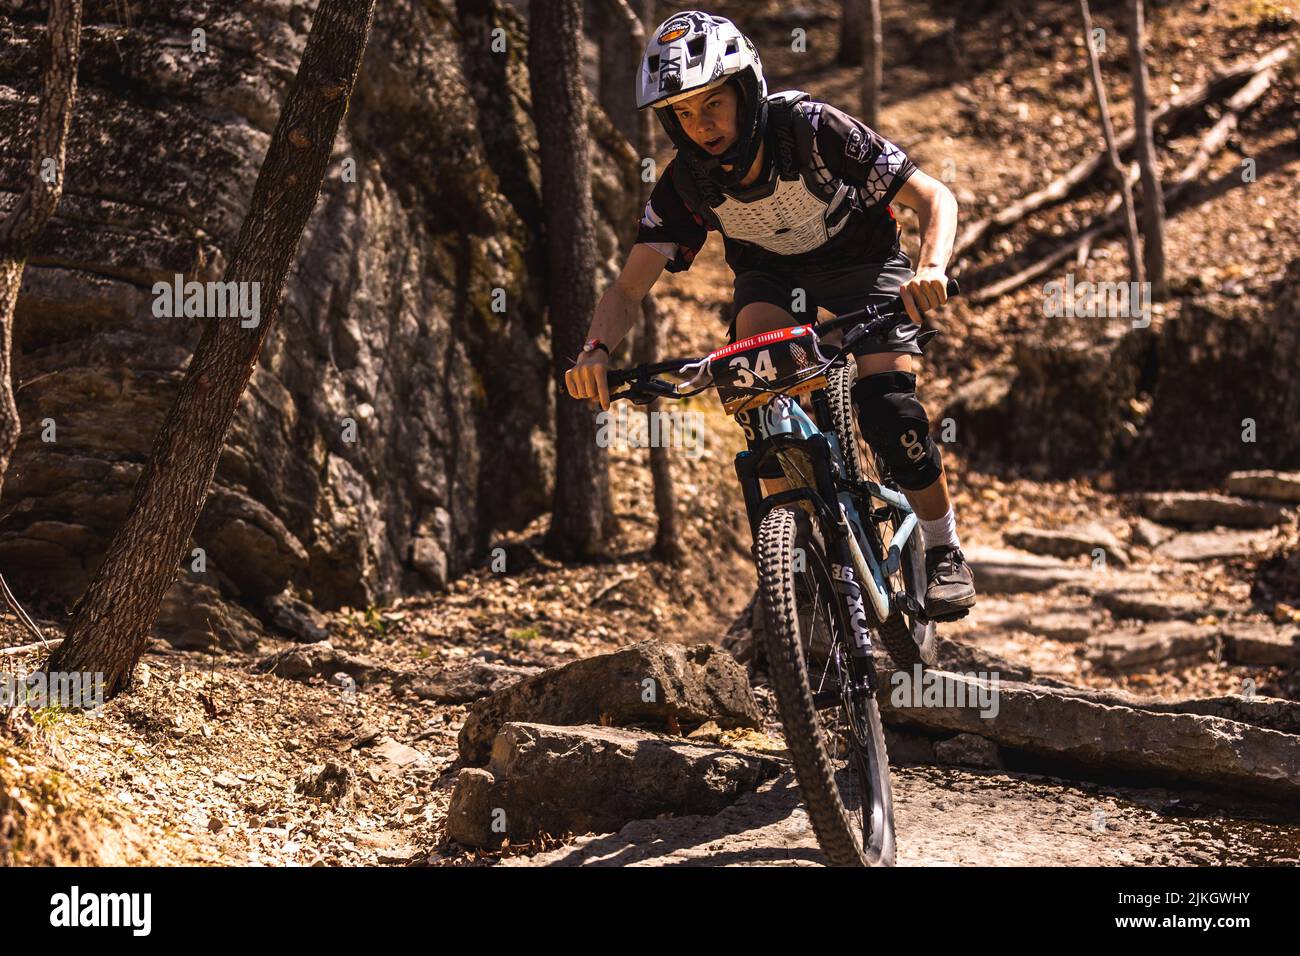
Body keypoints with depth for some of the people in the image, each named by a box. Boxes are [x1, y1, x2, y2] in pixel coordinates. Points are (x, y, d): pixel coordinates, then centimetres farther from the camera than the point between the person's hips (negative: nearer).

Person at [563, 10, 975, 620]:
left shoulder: (811, 129, -32)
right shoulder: (686, 183, -22)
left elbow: (934, 198, -30)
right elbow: (629, 288, -20)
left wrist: (930, 268, -51)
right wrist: (596, 351, -42)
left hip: (860, 260, -3)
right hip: (771, 273, 3)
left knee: (887, 412, -23)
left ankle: (944, 553, -1)